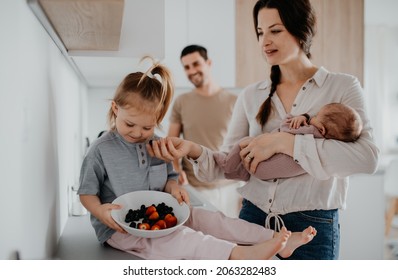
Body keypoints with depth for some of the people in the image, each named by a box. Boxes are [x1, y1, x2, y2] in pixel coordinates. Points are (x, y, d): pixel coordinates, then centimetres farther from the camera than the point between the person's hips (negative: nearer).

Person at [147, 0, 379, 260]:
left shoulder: (342, 86, -3)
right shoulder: (251, 96, 5)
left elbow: (367, 157, -19)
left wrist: (282, 142, -22)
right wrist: (193, 150, -17)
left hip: (313, 226, -2)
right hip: (253, 217, 3)